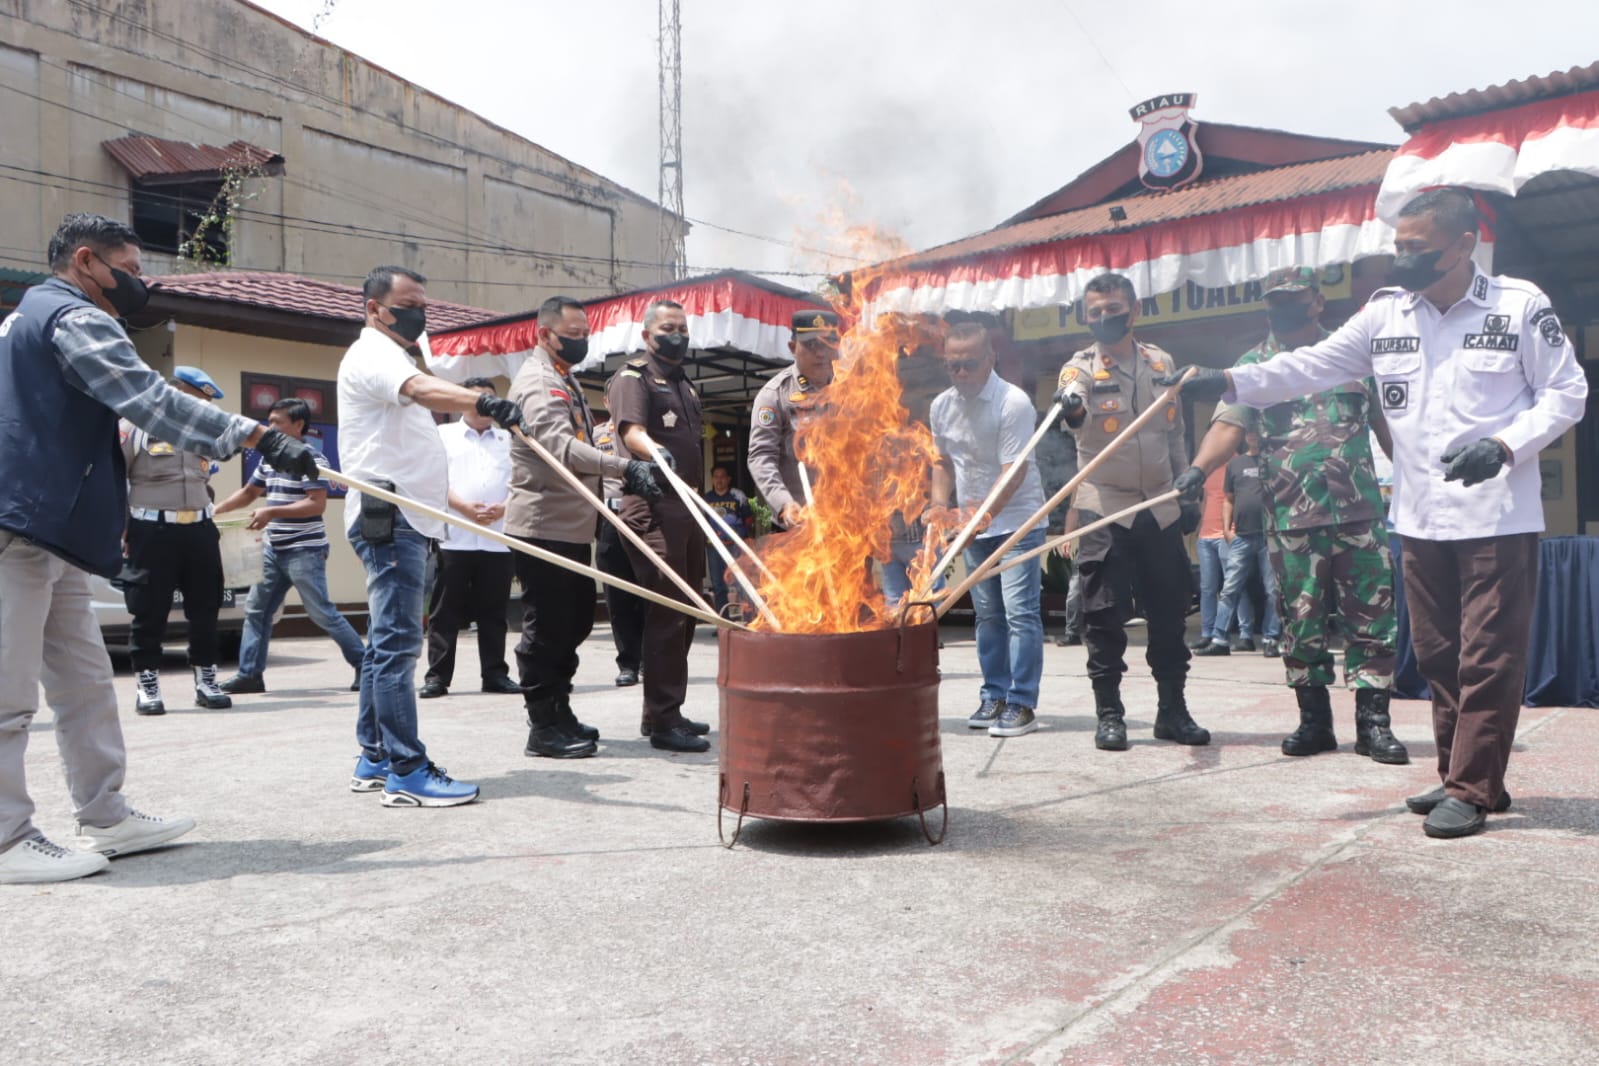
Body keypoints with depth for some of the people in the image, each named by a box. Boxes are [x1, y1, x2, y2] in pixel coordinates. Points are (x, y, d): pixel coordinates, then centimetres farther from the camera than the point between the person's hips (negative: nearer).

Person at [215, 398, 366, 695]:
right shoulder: (269, 459, 13)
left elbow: (317, 504, -21)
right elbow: (248, 493, 25)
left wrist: (272, 512, -25)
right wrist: (215, 511, 13)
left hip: (304, 551, -8)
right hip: (273, 549, 8)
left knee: (322, 613, -6)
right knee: (256, 609, 8)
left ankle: (365, 665, 4)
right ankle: (250, 674, 15)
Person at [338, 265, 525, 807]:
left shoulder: (393, 356, 25)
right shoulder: (371, 354, -7)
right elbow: (421, 389, -32)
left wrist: (453, 501, 30)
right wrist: (480, 400, -48)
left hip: (404, 518, 11)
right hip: (389, 517, -11)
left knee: (388, 641, 12)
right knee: (397, 642, -12)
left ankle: (374, 760, 18)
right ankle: (407, 771, -12)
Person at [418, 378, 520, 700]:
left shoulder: (508, 439, 17)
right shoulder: (444, 435, 11)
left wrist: (504, 506, -12)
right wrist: (464, 507, -14)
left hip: (498, 538, 2)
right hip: (453, 537, -2)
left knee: (493, 611, 5)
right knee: (445, 611, -1)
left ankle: (495, 673, 11)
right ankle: (437, 676, 4)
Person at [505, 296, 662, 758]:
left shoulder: (565, 379, 20)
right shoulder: (537, 382, -13)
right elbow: (561, 446, -30)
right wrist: (624, 467, -41)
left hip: (573, 525, 10)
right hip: (543, 525, -10)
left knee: (575, 621, 16)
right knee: (546, 628, -4)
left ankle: (559, 712, 27)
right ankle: (543, 727, 5)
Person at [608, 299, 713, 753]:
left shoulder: (685, 385, 23)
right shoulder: (632, 378, -4)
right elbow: (631, 431, -22)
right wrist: (655, 452, -43)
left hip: (687, 508, 9)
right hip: (653, 508, -9)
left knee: (684, 613, 12)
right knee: (666, 612, -11)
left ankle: (664, 712, 21)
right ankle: (663, 721, -8)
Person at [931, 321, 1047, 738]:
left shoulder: (1013, 402, -17)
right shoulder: (941, 406, 3)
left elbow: (1014, 470, -22)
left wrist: (982, 515, -29)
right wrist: (941, 507, 0)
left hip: (1016, 520, -6)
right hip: (973, 524, 6)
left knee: (1020, 612, -9)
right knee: (987, 613, 11)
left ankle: (1021, 704, -4)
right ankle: (994, 697, 20)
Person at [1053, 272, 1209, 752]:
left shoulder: (1161, 362, 8)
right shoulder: (1081, 366, -6)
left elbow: (1175, 434, 15)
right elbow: (1076, 414, -30)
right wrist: (1072, 409, -52)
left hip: (1160, 508, 4)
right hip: (1103, 508, -3)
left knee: (1169, 612, 8)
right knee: (1105, 615, -1)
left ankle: (1172, 709, 20)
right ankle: (1109, 714, 10)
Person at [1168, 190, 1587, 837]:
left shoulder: (1521, 307, -4)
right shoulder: (1386, 312, 6)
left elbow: (1566, 392, 0)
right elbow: (1313, 367, 2)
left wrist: (1505, 445, -17)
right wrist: (1228, 382, -10)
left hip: (1499, 516, -4)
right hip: (1421, 518, 5)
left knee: (1489, 657, -2)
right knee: (1437, 654, 11)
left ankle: (1470, 791, 6)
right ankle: (1461, 777, 23)